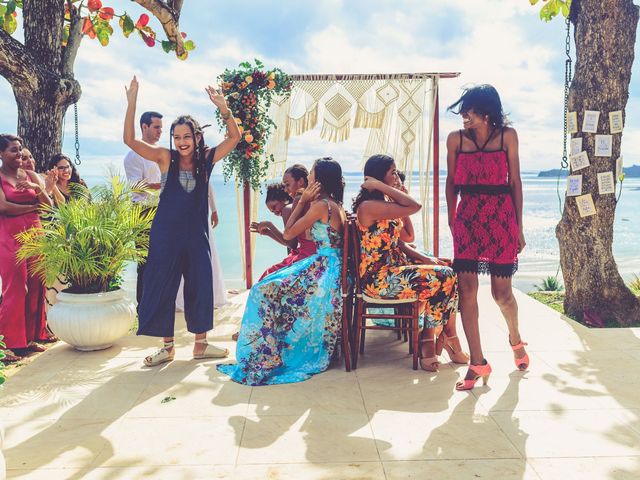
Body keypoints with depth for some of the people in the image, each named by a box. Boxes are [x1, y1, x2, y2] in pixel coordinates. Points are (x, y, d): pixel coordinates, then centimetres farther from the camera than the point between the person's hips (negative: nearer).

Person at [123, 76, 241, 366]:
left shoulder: (207, 159, 1)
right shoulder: (165, 158, -4)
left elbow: (234, 137, -4)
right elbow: (129, 140, -11)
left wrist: (223, 108, -18)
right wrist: (132, 103, -20)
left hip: (196, 233, 2)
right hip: (166, 233, -2)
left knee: (200, 285, 8)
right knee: (162, 286, 4)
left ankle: (200, 344, 23)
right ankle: (167, 346, 18)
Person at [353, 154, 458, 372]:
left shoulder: (385, 204, 14)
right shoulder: (369, 206, -16)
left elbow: (398, 243, 14)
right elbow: (414, 207, -25)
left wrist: (423, 259, 1)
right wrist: (381, 187, -17)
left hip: (394, 268, 10)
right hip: (378, 278, -10)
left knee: (446, 270, 3)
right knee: (443, 278, -16)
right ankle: (428, 343, 2)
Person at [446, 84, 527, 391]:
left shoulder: (507, 136, 3)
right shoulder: (456, 139, 7)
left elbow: (514, 181, 4)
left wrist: (518, 226, 2)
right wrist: (452, 220, 10)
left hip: (501, 217, -1)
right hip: (467, 217, 2)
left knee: (501, 291, 4)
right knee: (467, 288, -6)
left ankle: (515, 340, 36)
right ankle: (477, 362, 5)